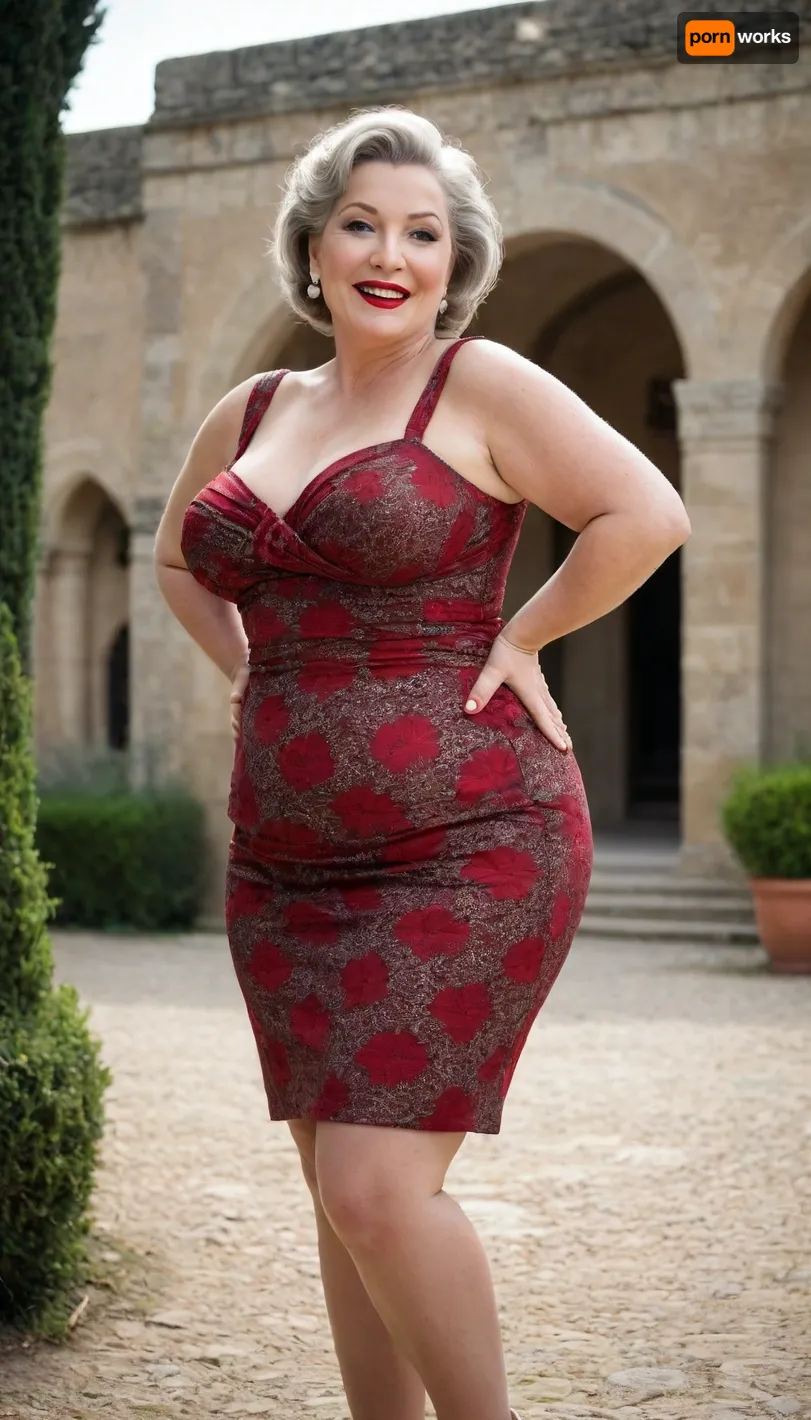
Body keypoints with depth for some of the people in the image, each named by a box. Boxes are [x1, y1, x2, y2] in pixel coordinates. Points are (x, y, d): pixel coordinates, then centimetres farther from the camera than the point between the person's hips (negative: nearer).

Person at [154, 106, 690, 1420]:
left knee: (377, 1188, -13)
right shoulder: (250, 415, 14)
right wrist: (252, 670, 15)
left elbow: (647, 514, -11)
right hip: (288, 863, 7)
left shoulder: (480, 386, -4)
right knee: (341, 1191, 10)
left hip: (464, 850, -7)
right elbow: (179, 560, 30)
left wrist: (517, 636, -6)